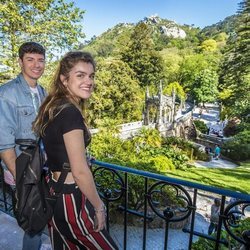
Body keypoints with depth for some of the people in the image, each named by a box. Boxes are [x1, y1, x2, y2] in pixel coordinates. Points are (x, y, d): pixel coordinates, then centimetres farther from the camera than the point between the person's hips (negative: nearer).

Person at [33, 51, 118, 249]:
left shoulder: (53, 107, 5)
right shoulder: (70, 113, -24)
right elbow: (80, 171, -23)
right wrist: (99, 206, -9)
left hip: (53, 193, 9)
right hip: (69, 200, -8)